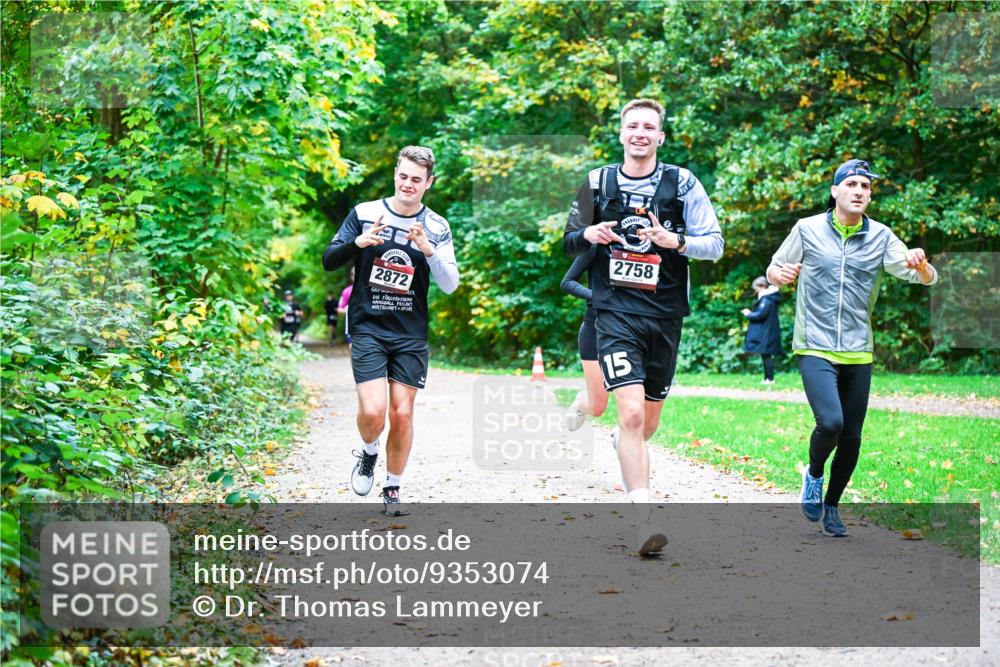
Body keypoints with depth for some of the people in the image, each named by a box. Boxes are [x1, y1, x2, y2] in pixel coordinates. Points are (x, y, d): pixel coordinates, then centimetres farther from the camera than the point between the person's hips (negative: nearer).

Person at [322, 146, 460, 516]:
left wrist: (428, 249, -22)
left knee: (402, 414, 0)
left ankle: (393, 489, 19)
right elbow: (329, 261, 1)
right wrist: (358, 242, -18)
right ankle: (368, 453, 18)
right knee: (373, 412, -15)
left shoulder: (437, 227, 2)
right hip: (368, 329, -1)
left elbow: (451, 284, -5)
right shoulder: (364, 213, 1)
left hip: (411, 335, 1)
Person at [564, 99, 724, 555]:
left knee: (649, 420, 14)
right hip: (615, 315, -1)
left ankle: (625, 447, 50)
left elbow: (715, 244, -1)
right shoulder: (597, 183, 6)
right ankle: (644, 520, -20)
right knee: (631, 412, -18)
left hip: (664, 317, 2)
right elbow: (570, 242, 16)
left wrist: (674, 240, -20)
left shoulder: (681, 183, 2)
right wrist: (587, 234, -8)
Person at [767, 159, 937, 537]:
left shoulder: (881, 237, 3)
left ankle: (831, 505, 27)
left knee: (851, 438, 5)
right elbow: (774, 270, 11)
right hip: (814, 349, -3)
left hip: (858, 354, 3)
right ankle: (814, 474, 10)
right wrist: (780, 274, -13)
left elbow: (927, 279, -3)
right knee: (830, 423, -21)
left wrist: (920, 265, -27)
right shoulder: (808, 229, 0)